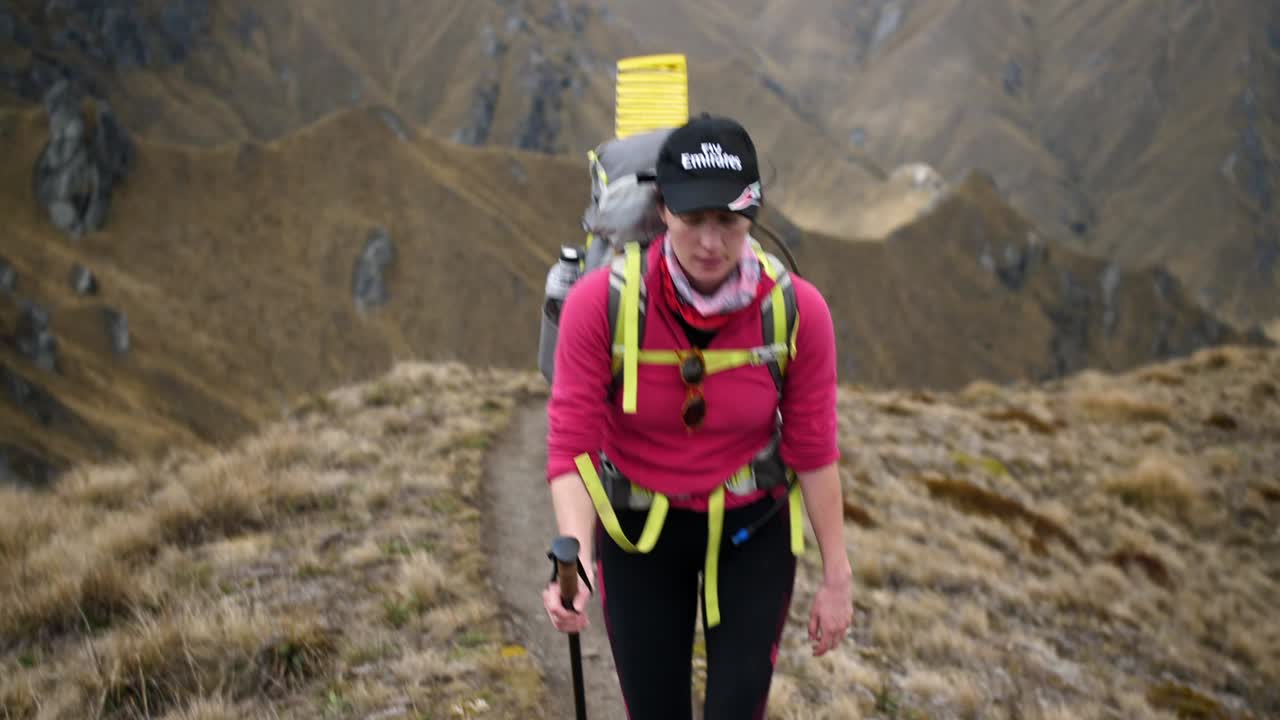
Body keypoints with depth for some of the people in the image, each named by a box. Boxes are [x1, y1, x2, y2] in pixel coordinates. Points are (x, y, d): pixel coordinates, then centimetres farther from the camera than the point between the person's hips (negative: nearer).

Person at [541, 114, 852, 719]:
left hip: (753, 533, 0)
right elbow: (573, 445, -20)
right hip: (637, 533, 0)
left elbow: (813, 452, -8)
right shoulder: (600, 302, -22)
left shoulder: (798, 310, -19)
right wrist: (577, 558, -36)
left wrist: (837, 575, -3)